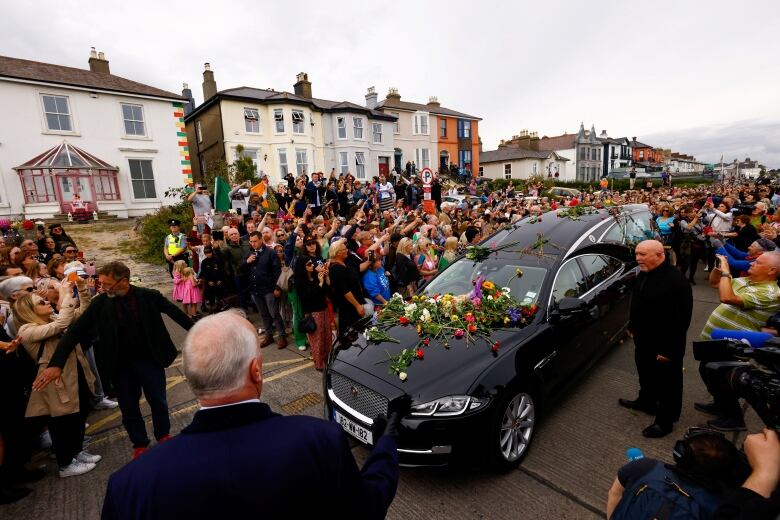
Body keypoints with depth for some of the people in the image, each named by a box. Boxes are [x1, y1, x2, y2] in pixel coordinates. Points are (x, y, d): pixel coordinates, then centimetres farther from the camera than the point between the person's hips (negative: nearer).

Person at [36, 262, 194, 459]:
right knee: (129, 408, 14)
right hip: (121, 365, 2)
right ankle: (140, 445, 35)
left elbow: (177, 314, -3)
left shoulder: (149, 296, -13)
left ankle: (163, 435, 37)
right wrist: (56, 363, -14)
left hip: (150, 360, -1)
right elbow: (76, 331, -7)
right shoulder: (100, 302, -8)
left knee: (158, 401, 12)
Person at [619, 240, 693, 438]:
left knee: (666, 382, 11)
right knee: (646, 375, 26)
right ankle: (646, 402, 47)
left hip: (664, 345, -8)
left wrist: (667, 349, -22)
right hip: (643, 340, 8)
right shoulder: (644, 274, 0)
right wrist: (633, 327, 18)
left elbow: (680, 318, -26)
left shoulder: (675, 280, -28)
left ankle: (665, 420, 28)